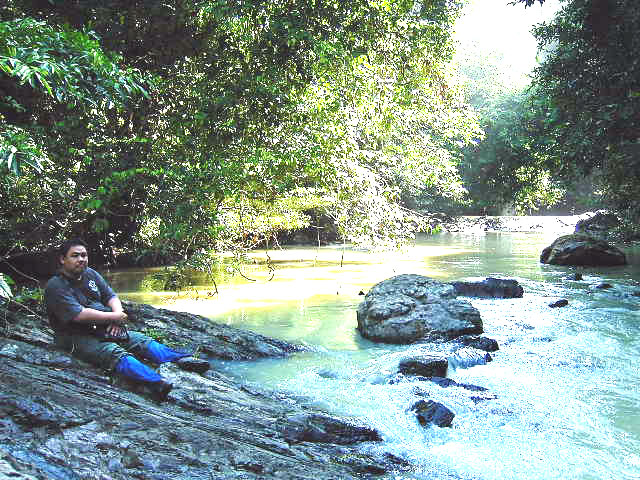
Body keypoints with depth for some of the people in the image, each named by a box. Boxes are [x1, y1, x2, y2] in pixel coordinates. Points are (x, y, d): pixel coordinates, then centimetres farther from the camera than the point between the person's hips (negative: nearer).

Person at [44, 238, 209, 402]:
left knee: (141, 340, -10)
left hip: (104, 329, 8)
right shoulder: (55, 286, -10)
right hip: (77, 338, -8)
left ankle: (181, 360, -25)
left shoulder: (90, 274, 14)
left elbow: (111, 296, 15)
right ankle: (155, 382, -56)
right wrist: (113, 317, -14)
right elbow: (78, 314, -20)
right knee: (114, 353, -33)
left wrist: (118, 313, -8)